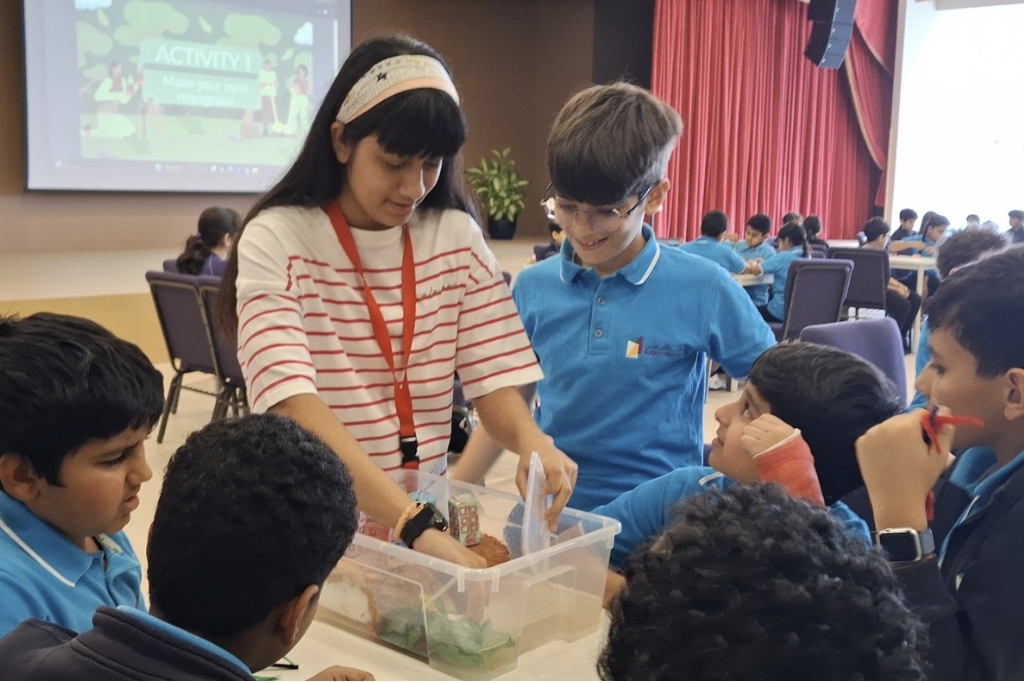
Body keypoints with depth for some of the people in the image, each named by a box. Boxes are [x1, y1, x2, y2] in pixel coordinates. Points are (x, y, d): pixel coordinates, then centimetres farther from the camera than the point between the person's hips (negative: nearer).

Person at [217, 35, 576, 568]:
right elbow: (295, 407, -22)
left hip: (429, 512, 3)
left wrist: (530, 440, -22)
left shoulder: (458, 238, 2)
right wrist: (412, 524, -31)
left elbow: (493, 376, -1)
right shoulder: (277, 240, -11)